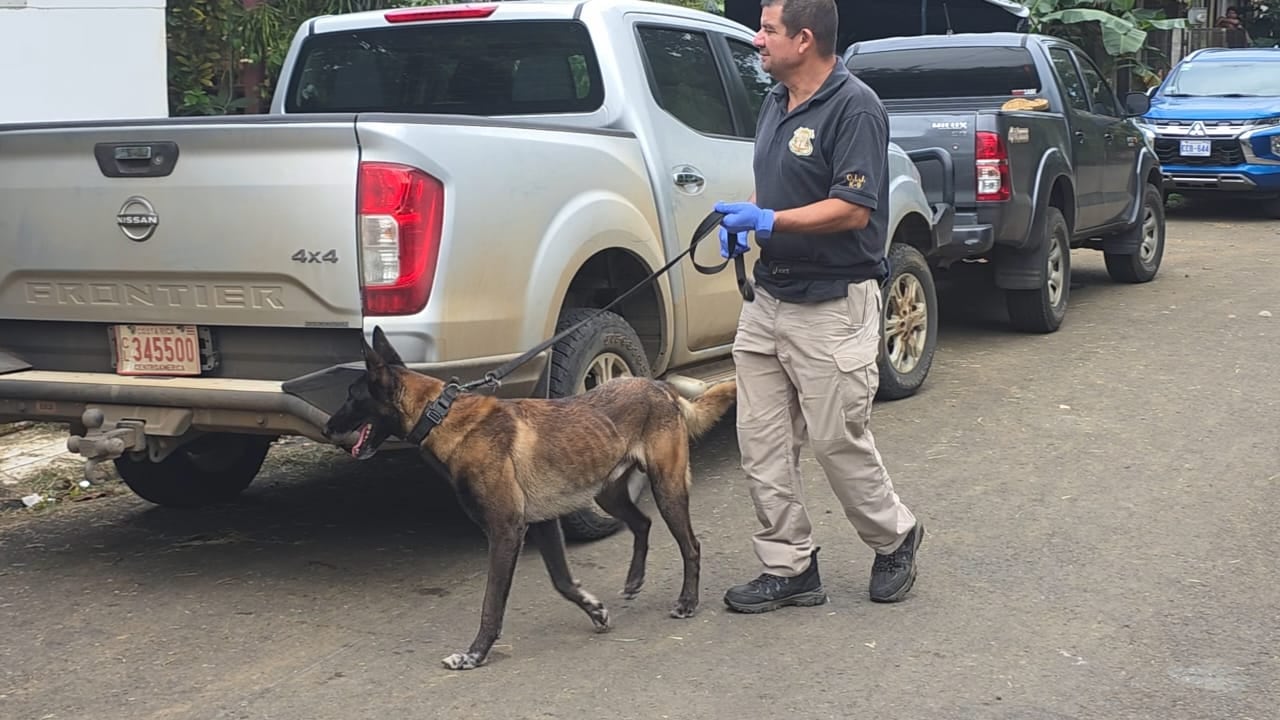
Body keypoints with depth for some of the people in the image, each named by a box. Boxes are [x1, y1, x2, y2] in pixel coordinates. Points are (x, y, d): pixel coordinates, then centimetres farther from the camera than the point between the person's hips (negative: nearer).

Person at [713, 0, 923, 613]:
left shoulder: (855, 107, -15)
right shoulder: (775, 102, 12)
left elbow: (853, 210, -21)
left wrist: (768, 220, -23)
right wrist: (740, 220, 3)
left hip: (833, 305, -8)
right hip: (768, 296, 8)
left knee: (838, 441, 2)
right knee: (761, 443, 6)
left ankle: (895, 537, 27)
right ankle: (790, 568, 16)